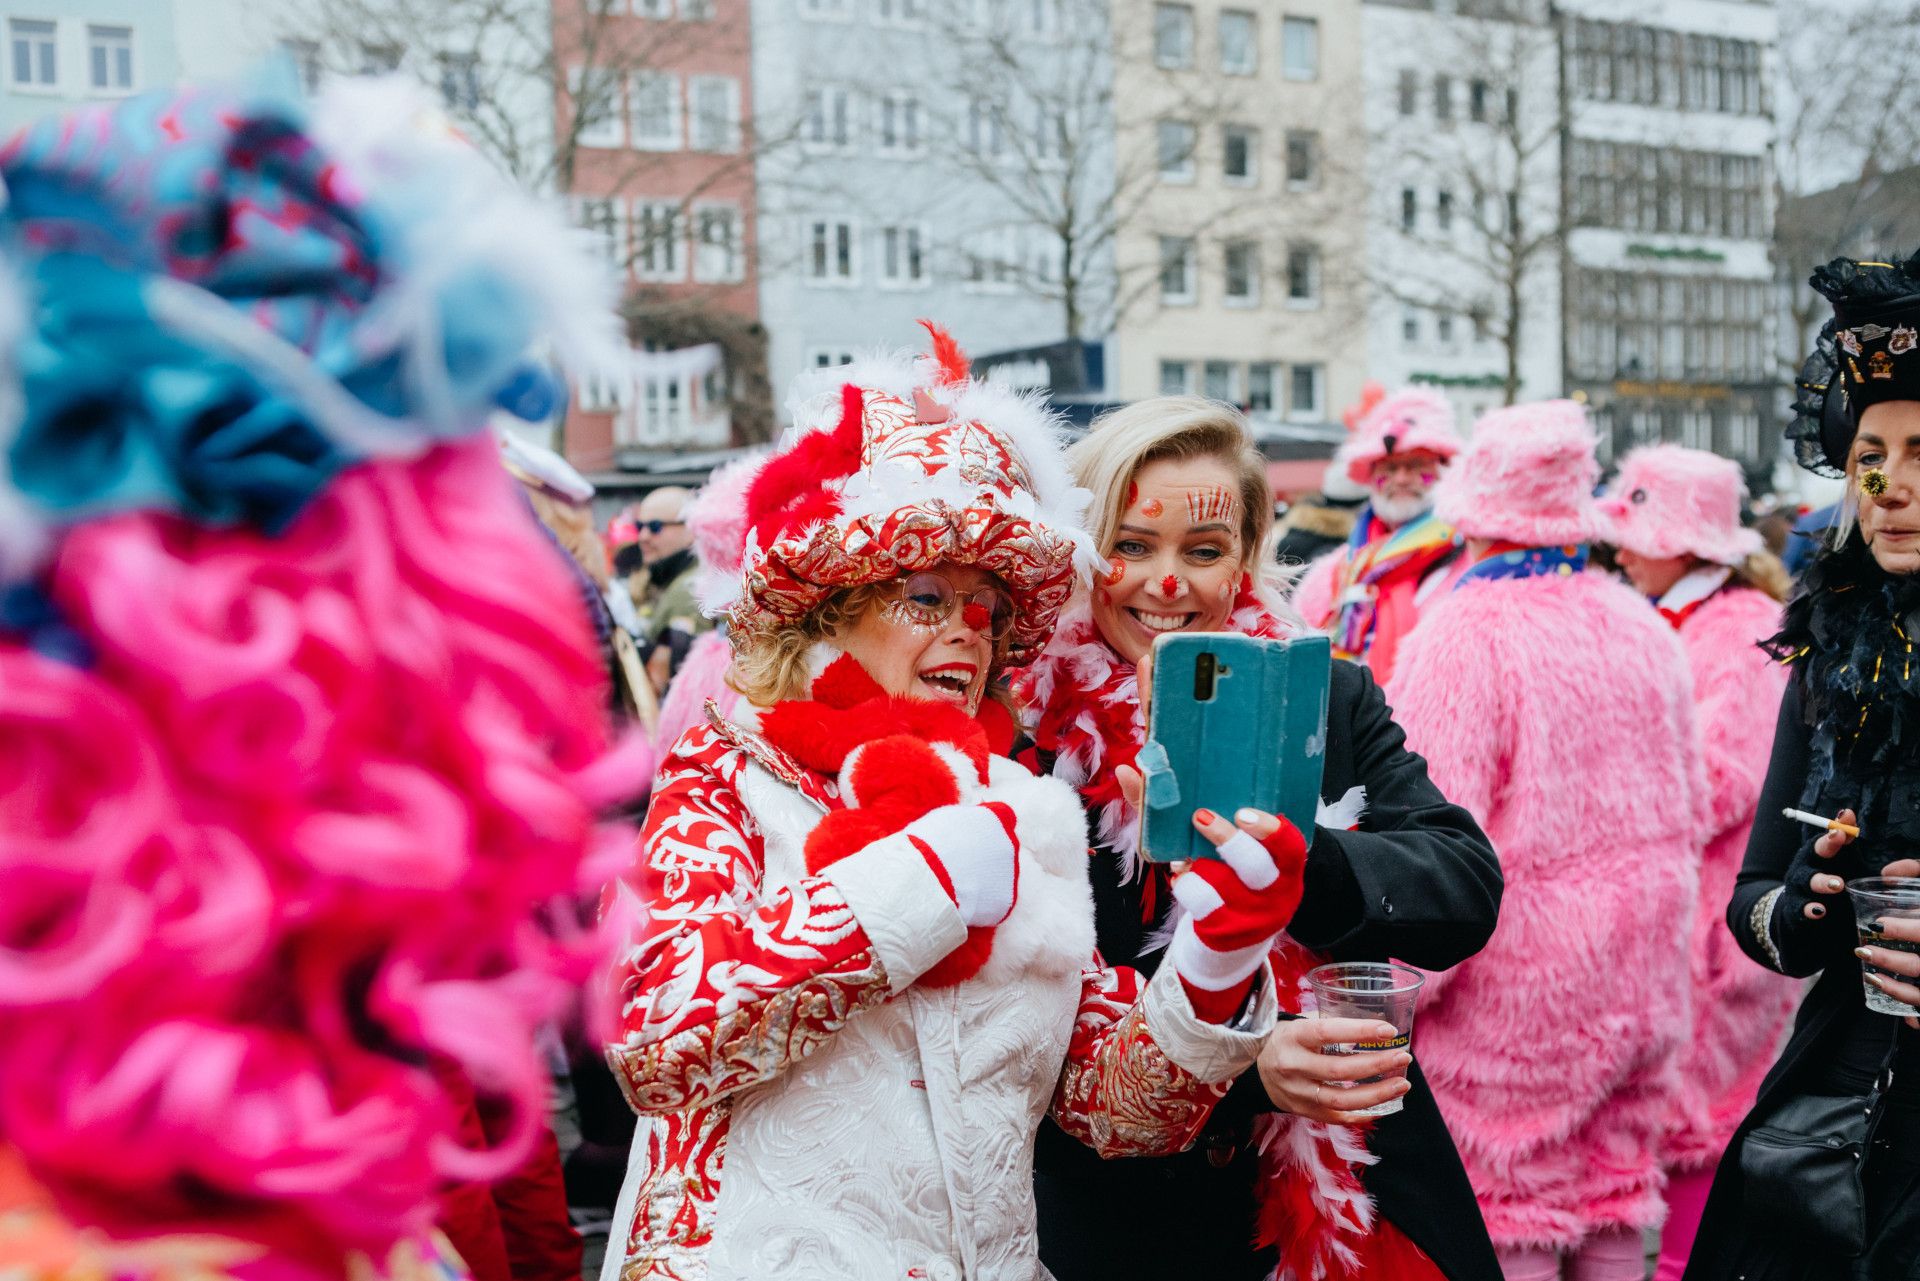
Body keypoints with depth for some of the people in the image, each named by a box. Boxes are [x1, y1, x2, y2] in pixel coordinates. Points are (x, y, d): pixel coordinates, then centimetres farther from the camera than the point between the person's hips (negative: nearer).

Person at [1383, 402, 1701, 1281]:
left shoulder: (1464, 637, -17)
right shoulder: (1644, 629, 6)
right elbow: (1687, 808, 17)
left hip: (1515, 988, -7)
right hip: (1640, 983, 7)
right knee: (1614, 1206, 17)